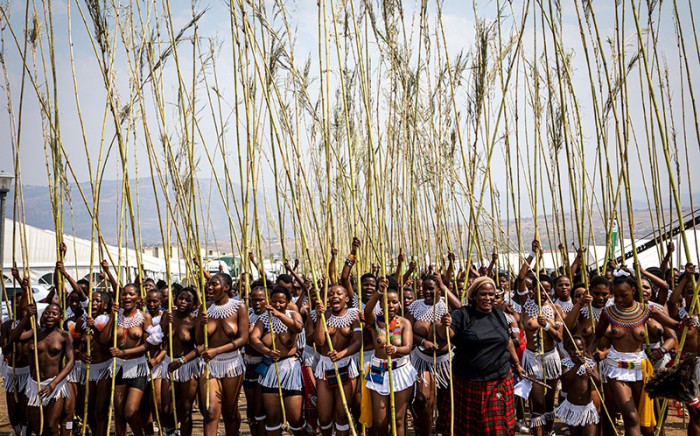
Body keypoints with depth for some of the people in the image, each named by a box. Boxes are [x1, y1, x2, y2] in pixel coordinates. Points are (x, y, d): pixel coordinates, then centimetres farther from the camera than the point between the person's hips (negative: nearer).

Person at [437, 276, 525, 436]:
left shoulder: (499, 314, 8)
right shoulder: (462, 314, -8)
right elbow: (446, 335, -19)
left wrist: (517, 364, 24)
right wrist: (445, 326, -40)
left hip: (499, 380, 4)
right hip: (468, 383, -4)